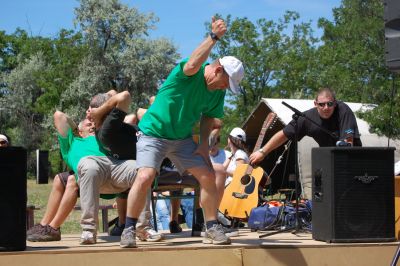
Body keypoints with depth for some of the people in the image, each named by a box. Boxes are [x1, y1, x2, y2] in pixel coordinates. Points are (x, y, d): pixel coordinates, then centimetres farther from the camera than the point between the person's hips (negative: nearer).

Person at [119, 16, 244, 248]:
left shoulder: (218, 93, 0)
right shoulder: (188, 74, -19)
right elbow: (192, 65, -44)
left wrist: (204, 144, 0)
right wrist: (214, 37, -48)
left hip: (183, 138, 6)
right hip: (153, 133, -6)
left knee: (208, 176, -3)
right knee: (145, 177, -24)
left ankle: (212, 229, 11)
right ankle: (129, 229, -10)